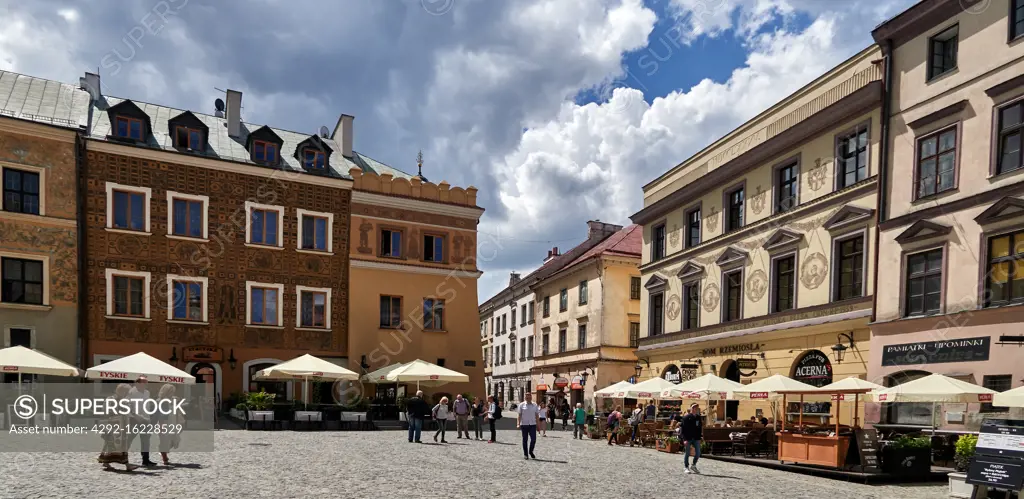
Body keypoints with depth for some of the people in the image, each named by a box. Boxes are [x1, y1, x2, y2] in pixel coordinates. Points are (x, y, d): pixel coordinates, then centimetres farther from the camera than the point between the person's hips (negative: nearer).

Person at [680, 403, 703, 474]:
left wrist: (700, 436, 6)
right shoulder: (686, 417, -9)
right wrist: (685, 439, -15)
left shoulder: (698, 417, 8)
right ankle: (686, 467, 15)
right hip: (688, 438, -5)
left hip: (696, 438, 5)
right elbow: (683, 429, -11)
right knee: (687, 453, 2)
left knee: (698, 453, 4)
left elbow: (700, 428, 16)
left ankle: (693, 466, 24)